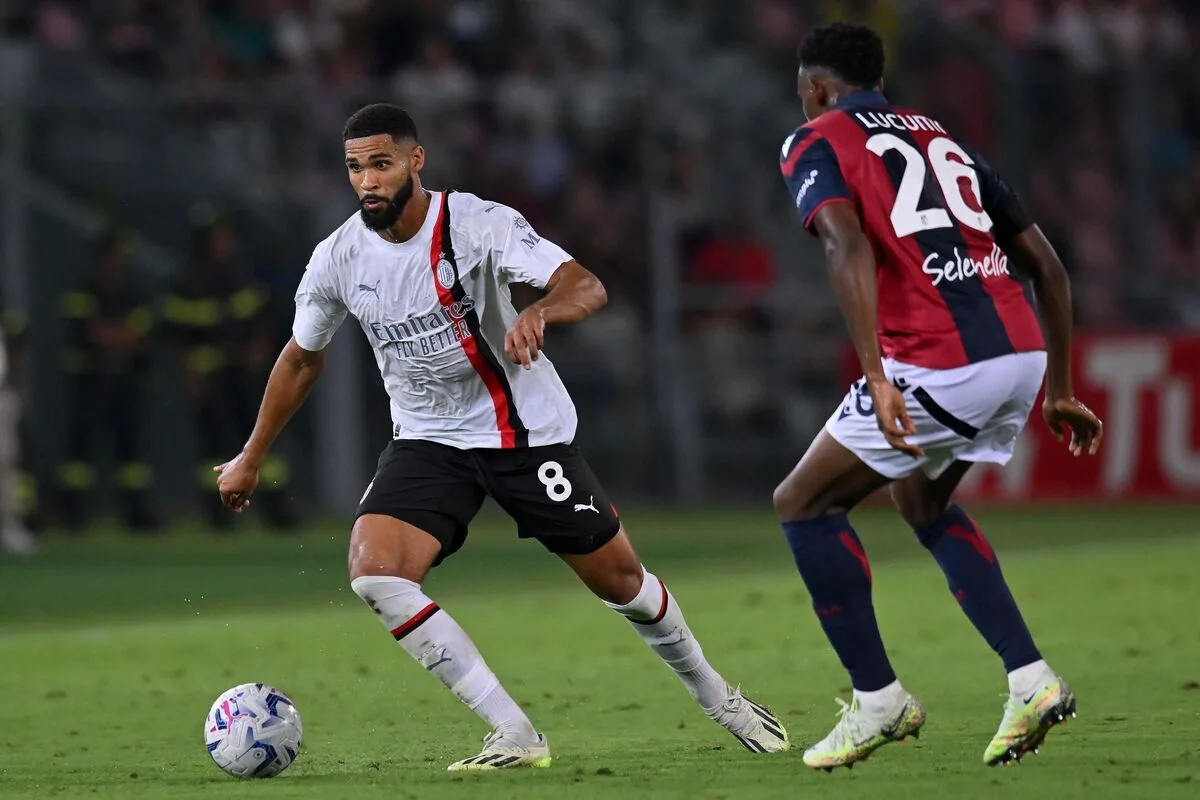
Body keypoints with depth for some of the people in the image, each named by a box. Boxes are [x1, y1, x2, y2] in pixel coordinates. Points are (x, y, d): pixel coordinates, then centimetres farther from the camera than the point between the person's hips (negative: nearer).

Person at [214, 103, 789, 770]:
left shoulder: (477, 224, -19)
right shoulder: (337, 259, -7)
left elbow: (586, 288, -29)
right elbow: (301, 359, 11)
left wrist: (538, 313, -51)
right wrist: (251, 459, 17)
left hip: (527, 431, -3)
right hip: (428, 440, 3)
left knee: (618, 577, 5)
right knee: (373, 572, -22)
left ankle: (714, 695, 36)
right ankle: (515, 738, -18)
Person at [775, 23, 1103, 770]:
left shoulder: (816, 144, 6)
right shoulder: (940, 139, 25)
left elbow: (849, 246, -15)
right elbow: (1047, 265, 22)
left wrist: (876, 378, -22)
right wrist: (1060, 392, 27)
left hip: (940, 365, -7)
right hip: (1022, 351, 7)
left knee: (804, 505, 11)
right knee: (923, 502, 30)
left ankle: (878, 700, 11)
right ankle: (1031, 679, 18)